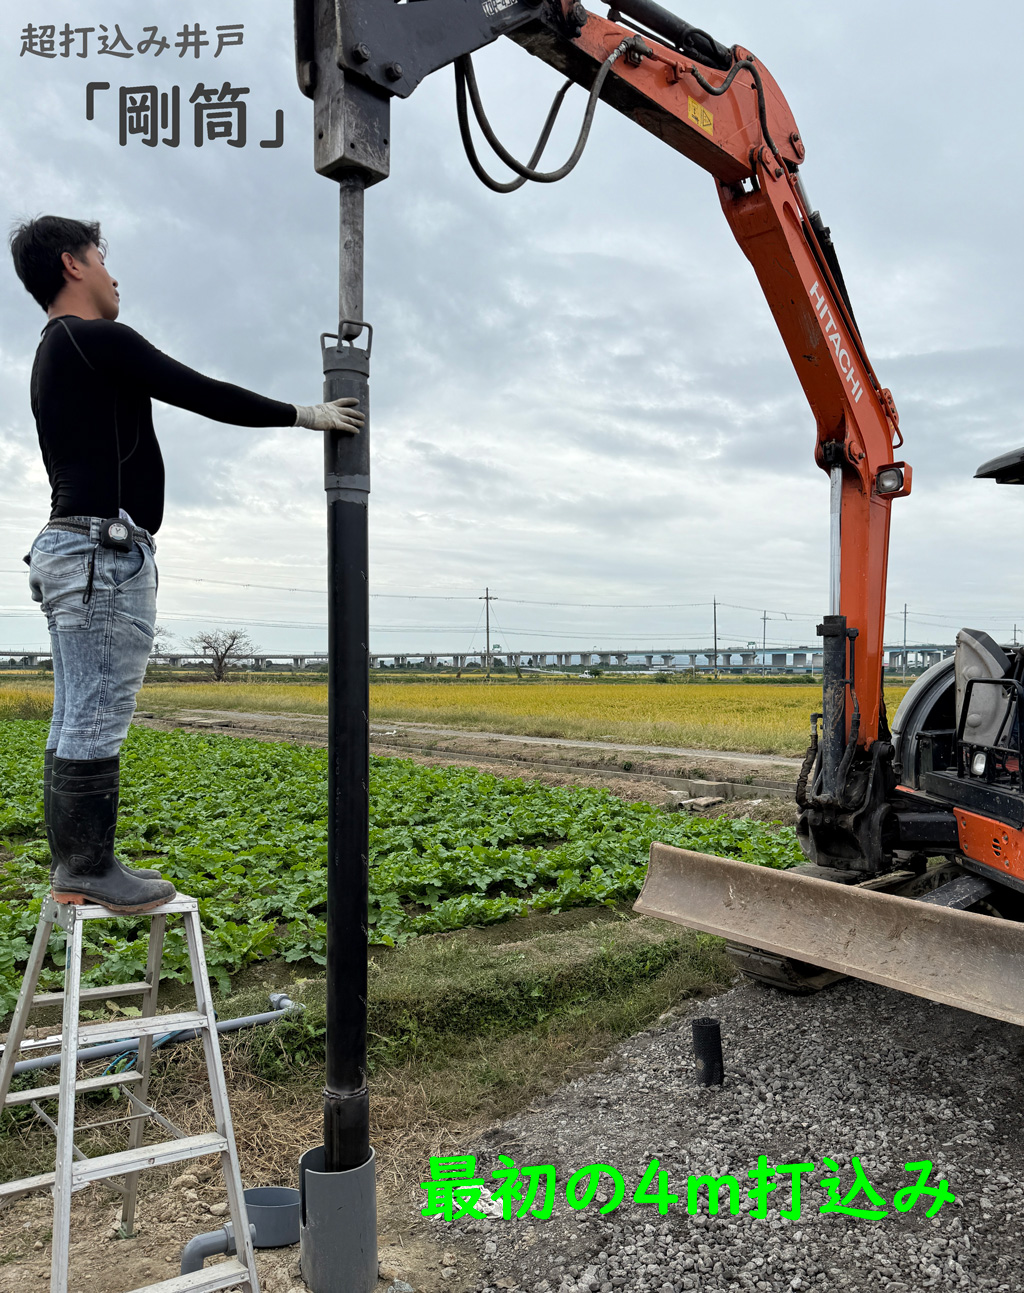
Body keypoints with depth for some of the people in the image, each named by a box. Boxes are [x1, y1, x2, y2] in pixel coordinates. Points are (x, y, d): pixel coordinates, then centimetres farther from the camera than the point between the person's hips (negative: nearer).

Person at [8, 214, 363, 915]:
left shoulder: (51, 357, 24)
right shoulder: (98, 340, -7)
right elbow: (205, 394, -9)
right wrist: (306, 414, 0)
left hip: (64, 549, 10)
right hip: (106, 550, -10)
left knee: (76, 722, 10)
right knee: (97, 722, -7)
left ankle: (73, 866, 16)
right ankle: (91, 870, -1)